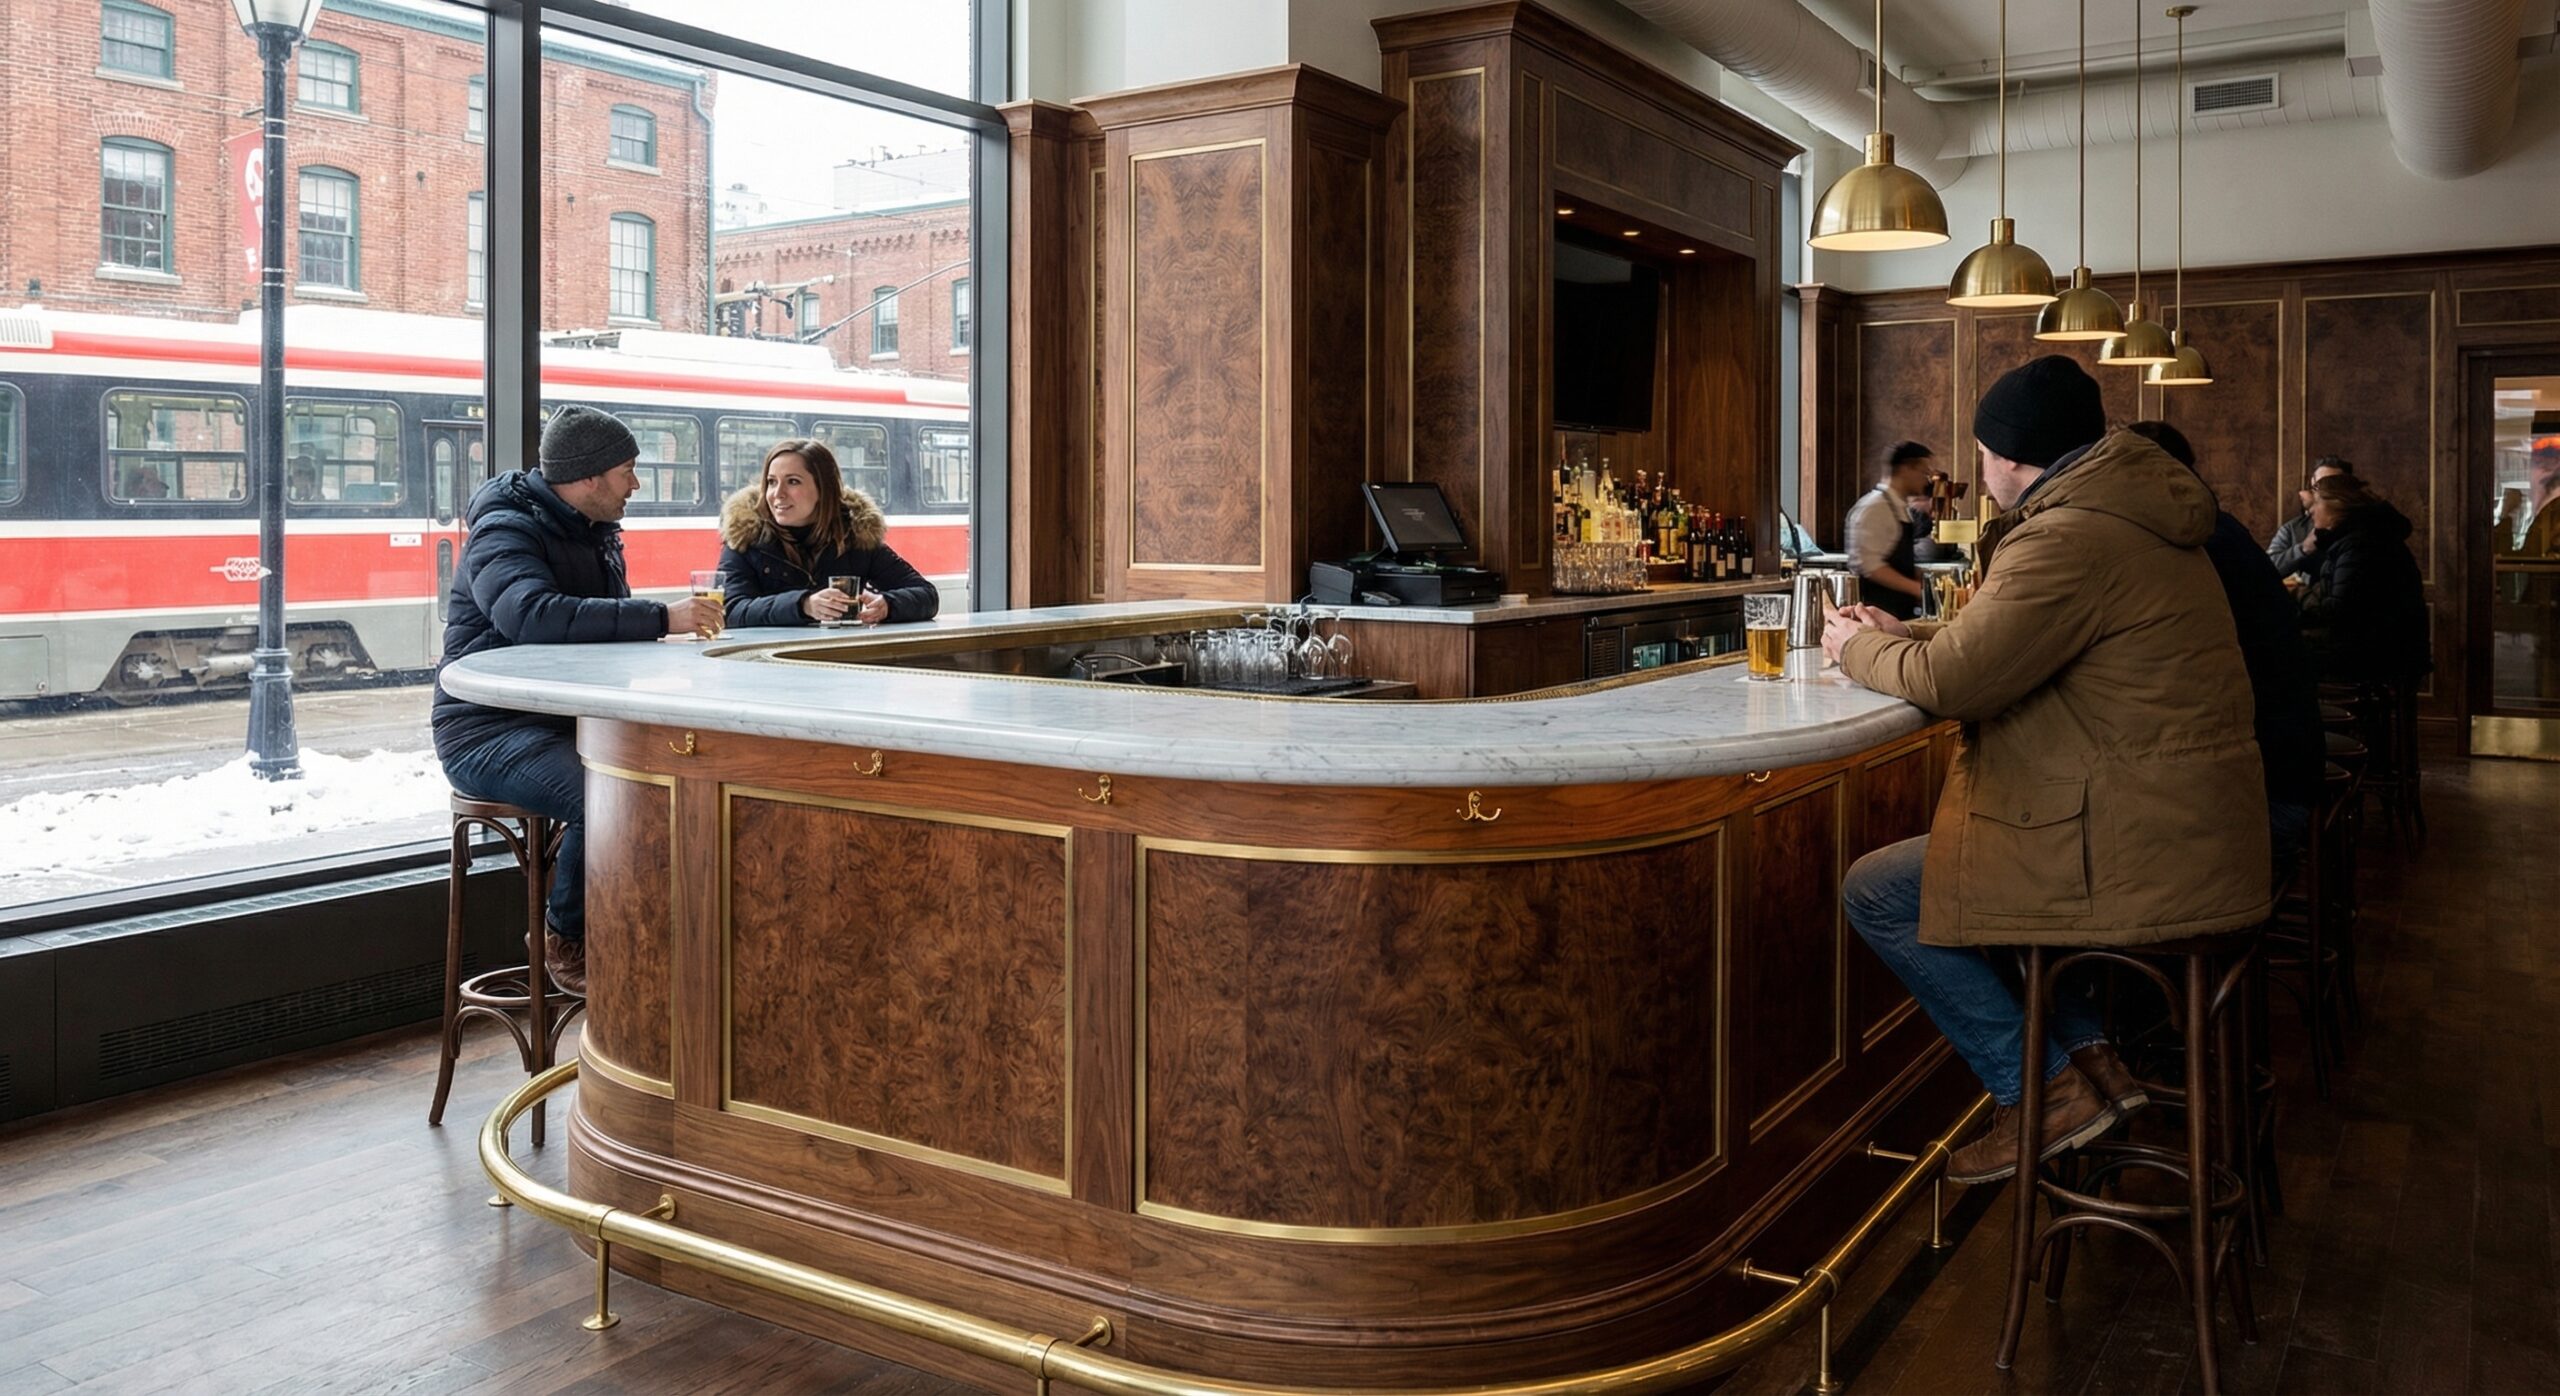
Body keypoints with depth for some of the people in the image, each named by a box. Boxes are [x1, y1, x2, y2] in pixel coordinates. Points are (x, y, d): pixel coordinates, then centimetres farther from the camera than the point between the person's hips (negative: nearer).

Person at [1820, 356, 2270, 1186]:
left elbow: (1949, 680, -19)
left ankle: (2043, 1090, 1)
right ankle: (2089, 1054, 22)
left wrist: (1859, 649, -1)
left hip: (2140, 851, -11)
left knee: (1875, 893, -4)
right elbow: (1999, 647, 22)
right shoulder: (2126, 516, 14)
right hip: (2188, 827, 11)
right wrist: (1903, 636, 15)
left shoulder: (2072, 539, -20)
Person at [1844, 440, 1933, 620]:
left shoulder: (1903, 509, 14)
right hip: (1879, 611, -9)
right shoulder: (1874, 507, -14)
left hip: (1902, 610, 9)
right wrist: (1917, 588, -21)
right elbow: (1869, 565, -21)